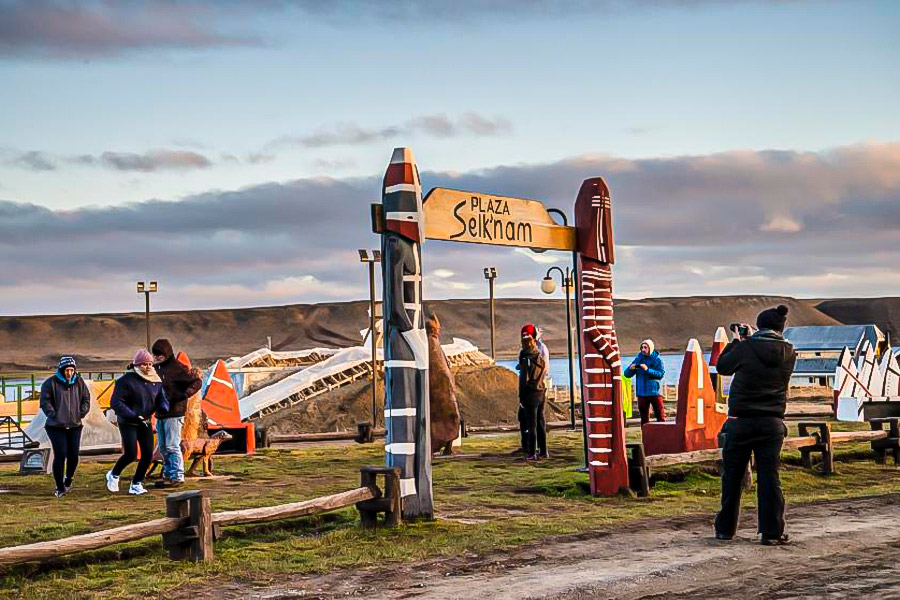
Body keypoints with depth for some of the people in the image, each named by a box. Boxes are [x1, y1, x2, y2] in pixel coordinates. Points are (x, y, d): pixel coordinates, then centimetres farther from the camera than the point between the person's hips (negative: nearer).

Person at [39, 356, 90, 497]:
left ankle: (68, 481, 29)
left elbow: (86, 400, 12)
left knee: (73, 455, 3)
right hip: (56, 427, -4)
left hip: (75, 426, 4)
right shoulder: (51, 383, -6)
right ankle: (60, 488, 1)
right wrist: (53, 415, -13)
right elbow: (45, 401, -5)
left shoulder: (79, 382, 6)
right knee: (60, 456, -9)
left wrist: (80, 414, 1)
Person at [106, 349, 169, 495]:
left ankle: (136, 484, 15)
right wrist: (133, 415, -24)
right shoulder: (127, 380, -13)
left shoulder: (156, 381, 5)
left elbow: (161, 398, 8)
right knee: (131, 454, -12)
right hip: (128, 423, -6)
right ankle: (113, 475, 16)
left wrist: (163, 407, -17)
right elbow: (115, 402, -16)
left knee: (148, 454, -1)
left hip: (145, 423, 6)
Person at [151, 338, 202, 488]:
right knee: (162, 448, 13)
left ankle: (177, 477, -3)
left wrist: (184, 394, -25)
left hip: (174, 413, -8)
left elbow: (197, 382, -12)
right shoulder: (156, 369, 14)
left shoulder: (178, 368, -10)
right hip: (160, 414, 8)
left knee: (172, 446, -8)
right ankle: (168, 475, 22)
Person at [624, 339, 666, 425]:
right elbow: (627, 374, 5)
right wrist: (631, 369, -17)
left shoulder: (657, 360, 0)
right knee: (644, 418, 7)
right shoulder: (638, 359, 7)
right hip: (642, 393, 2)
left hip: (654, 392, -2)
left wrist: (648, 370, -25)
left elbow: (661, 374, -14)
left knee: (660, 416, 0)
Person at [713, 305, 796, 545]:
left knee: (732, 476, 9)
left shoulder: (746, 347, -11)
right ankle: (772, 532, 3)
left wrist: (737, 341, 16)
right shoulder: (788, 352, -1)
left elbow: (722, 366, 4)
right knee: (769, 477, 4)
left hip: (741, 421, -2)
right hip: (772, 423, 2)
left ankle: (725, 529, 18)